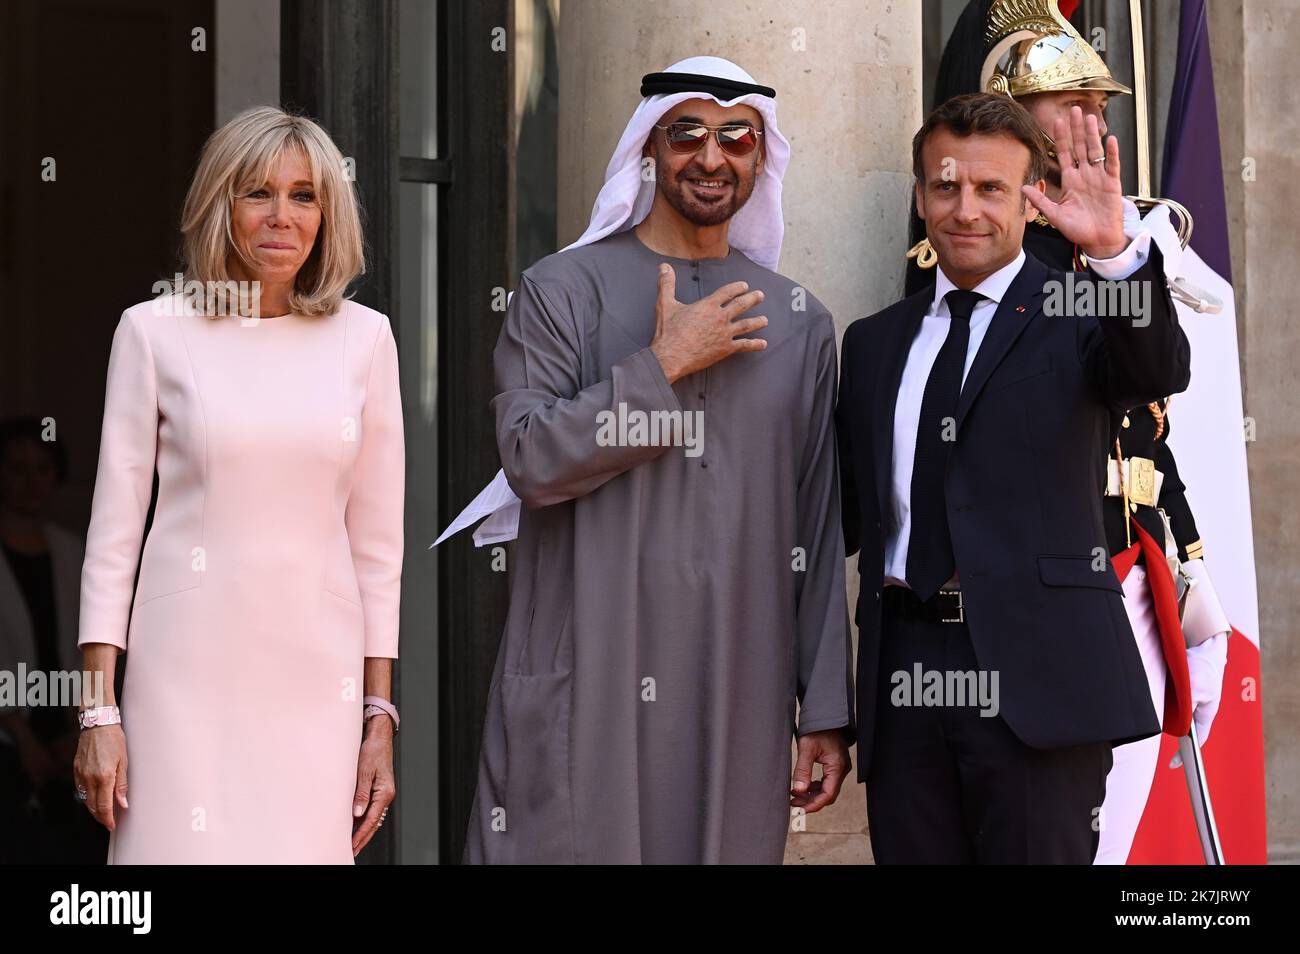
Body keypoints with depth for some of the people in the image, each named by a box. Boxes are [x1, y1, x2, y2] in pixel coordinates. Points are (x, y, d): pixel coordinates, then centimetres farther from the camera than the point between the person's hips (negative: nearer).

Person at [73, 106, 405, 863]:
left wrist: (380, 716, 5)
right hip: (188, 667, -1)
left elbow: (377, 538, 8)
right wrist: (99, 712, -3)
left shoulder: (363, 337, 6)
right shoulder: (154, 331, 1)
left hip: (316, 672, 2)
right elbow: (114, 525, 2)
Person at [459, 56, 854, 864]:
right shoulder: (564, 290, 4)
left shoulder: (800, 324, 13)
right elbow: (531, 460, -9)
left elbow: (818, 534, 11)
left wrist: (827, 710, 7)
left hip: (737, 702, 3)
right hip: (584, 690, -3)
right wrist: (664, 364, -11)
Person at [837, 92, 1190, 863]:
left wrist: (1116, 251, -37)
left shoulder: (1074, 318, 1)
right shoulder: (874, 342, 17)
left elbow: (1160, 371, -21)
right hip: (905, 671, 5)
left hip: (1036, 673, -4)